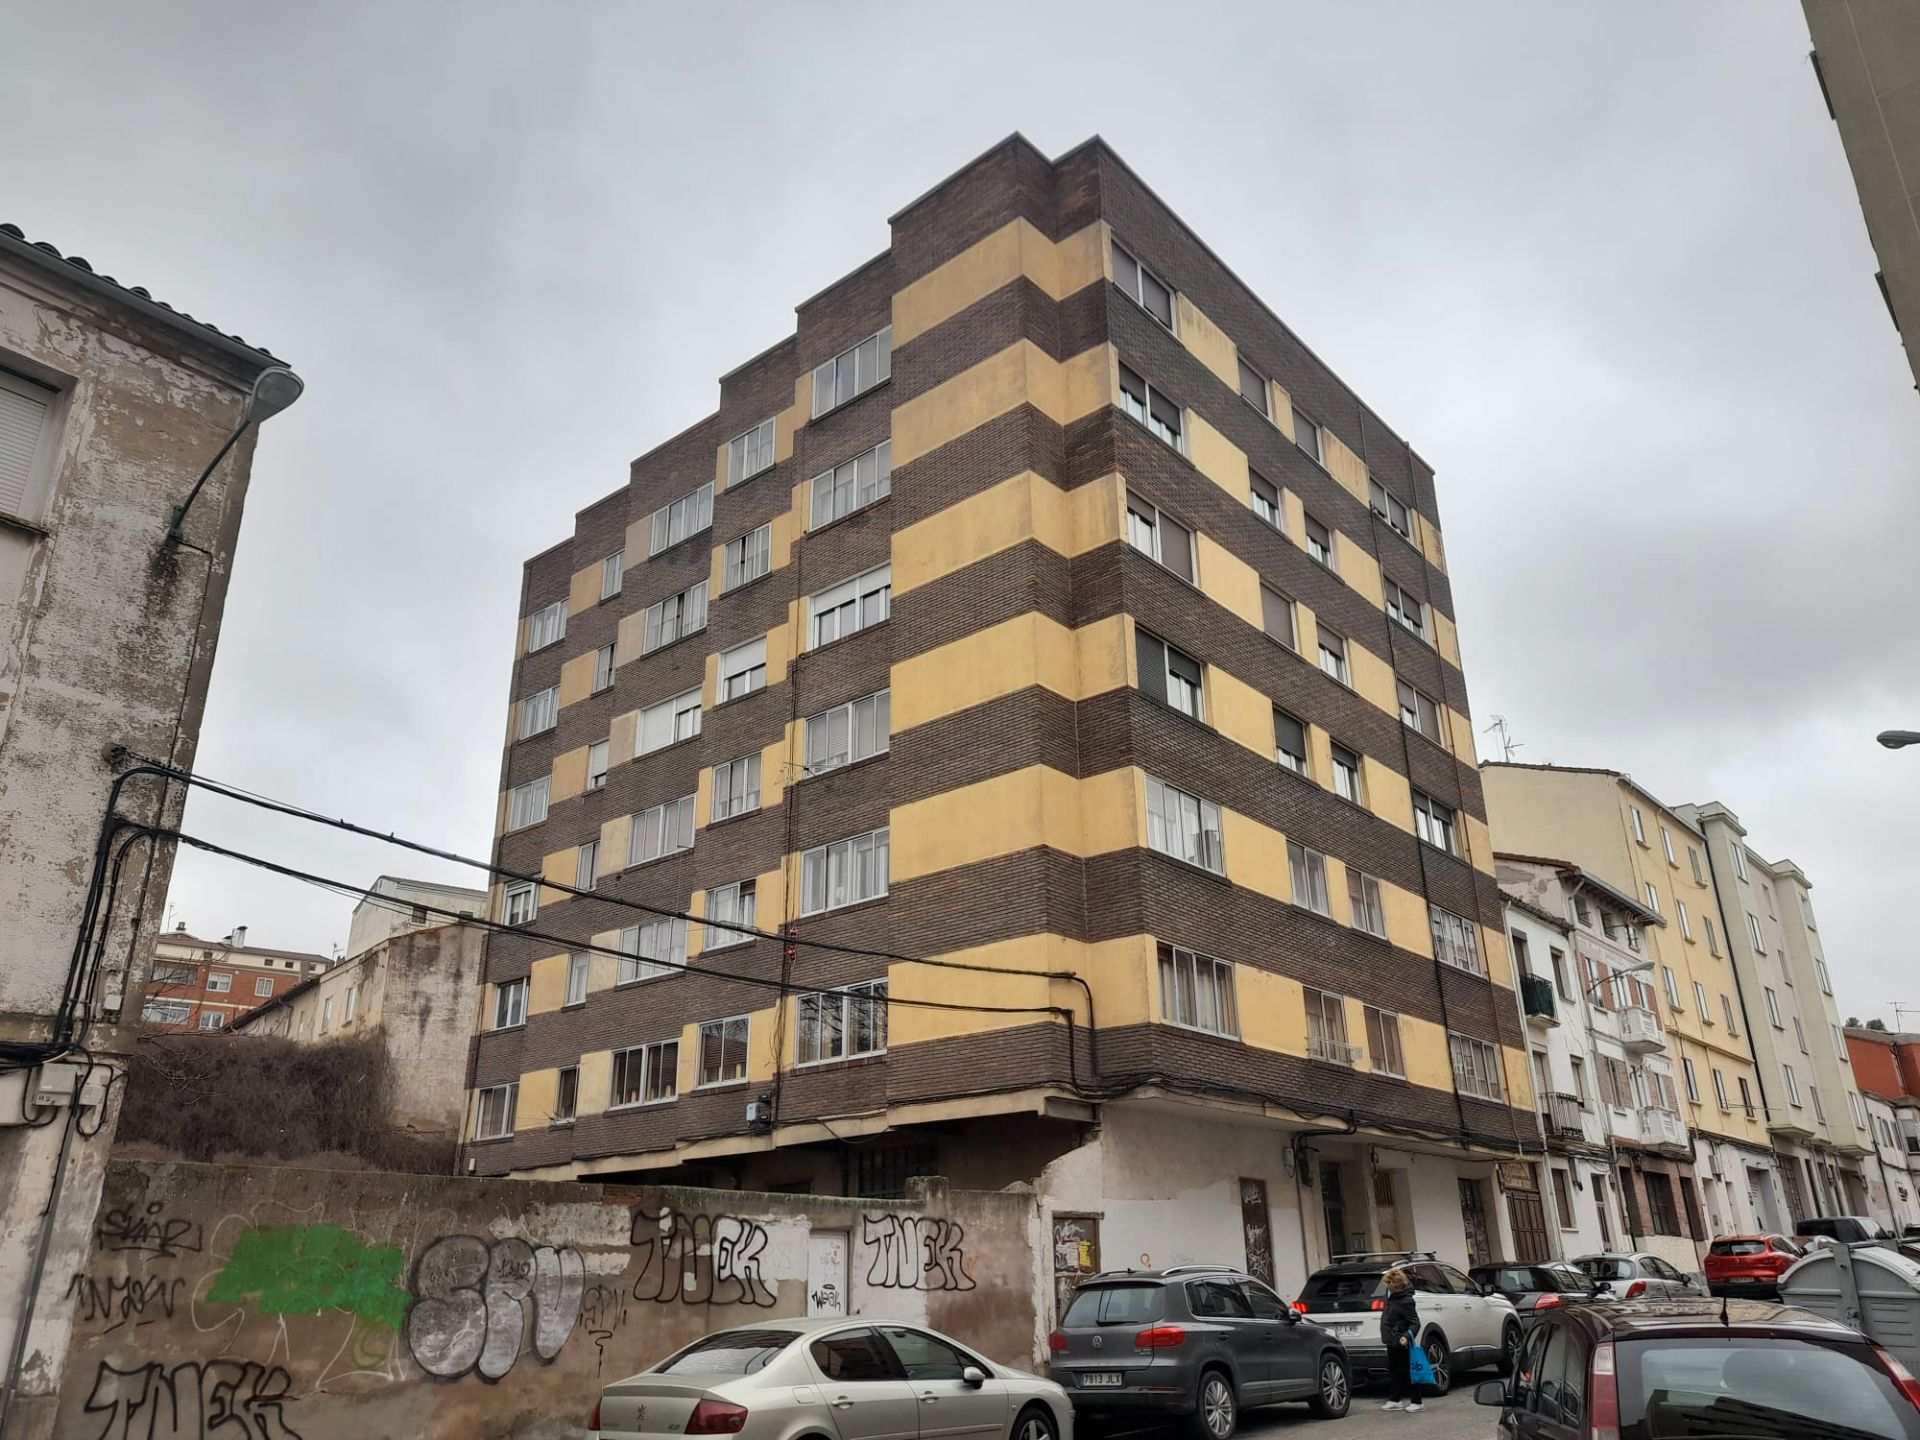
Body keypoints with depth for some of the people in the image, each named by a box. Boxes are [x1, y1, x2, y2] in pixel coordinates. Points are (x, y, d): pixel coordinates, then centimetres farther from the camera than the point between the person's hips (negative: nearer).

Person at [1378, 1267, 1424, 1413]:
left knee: (1407, 1372, 1)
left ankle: (1416, 1402, 11)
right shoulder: (1393, 1297, 6)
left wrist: (1407, 1336, -36)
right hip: (1392, 1342, 9)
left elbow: (1415, 1323, -21)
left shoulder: (1405, 1302, -21)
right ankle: (1395, 1400, 23)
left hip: (1400, 1344, -9)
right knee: (1393, 1371, 15)